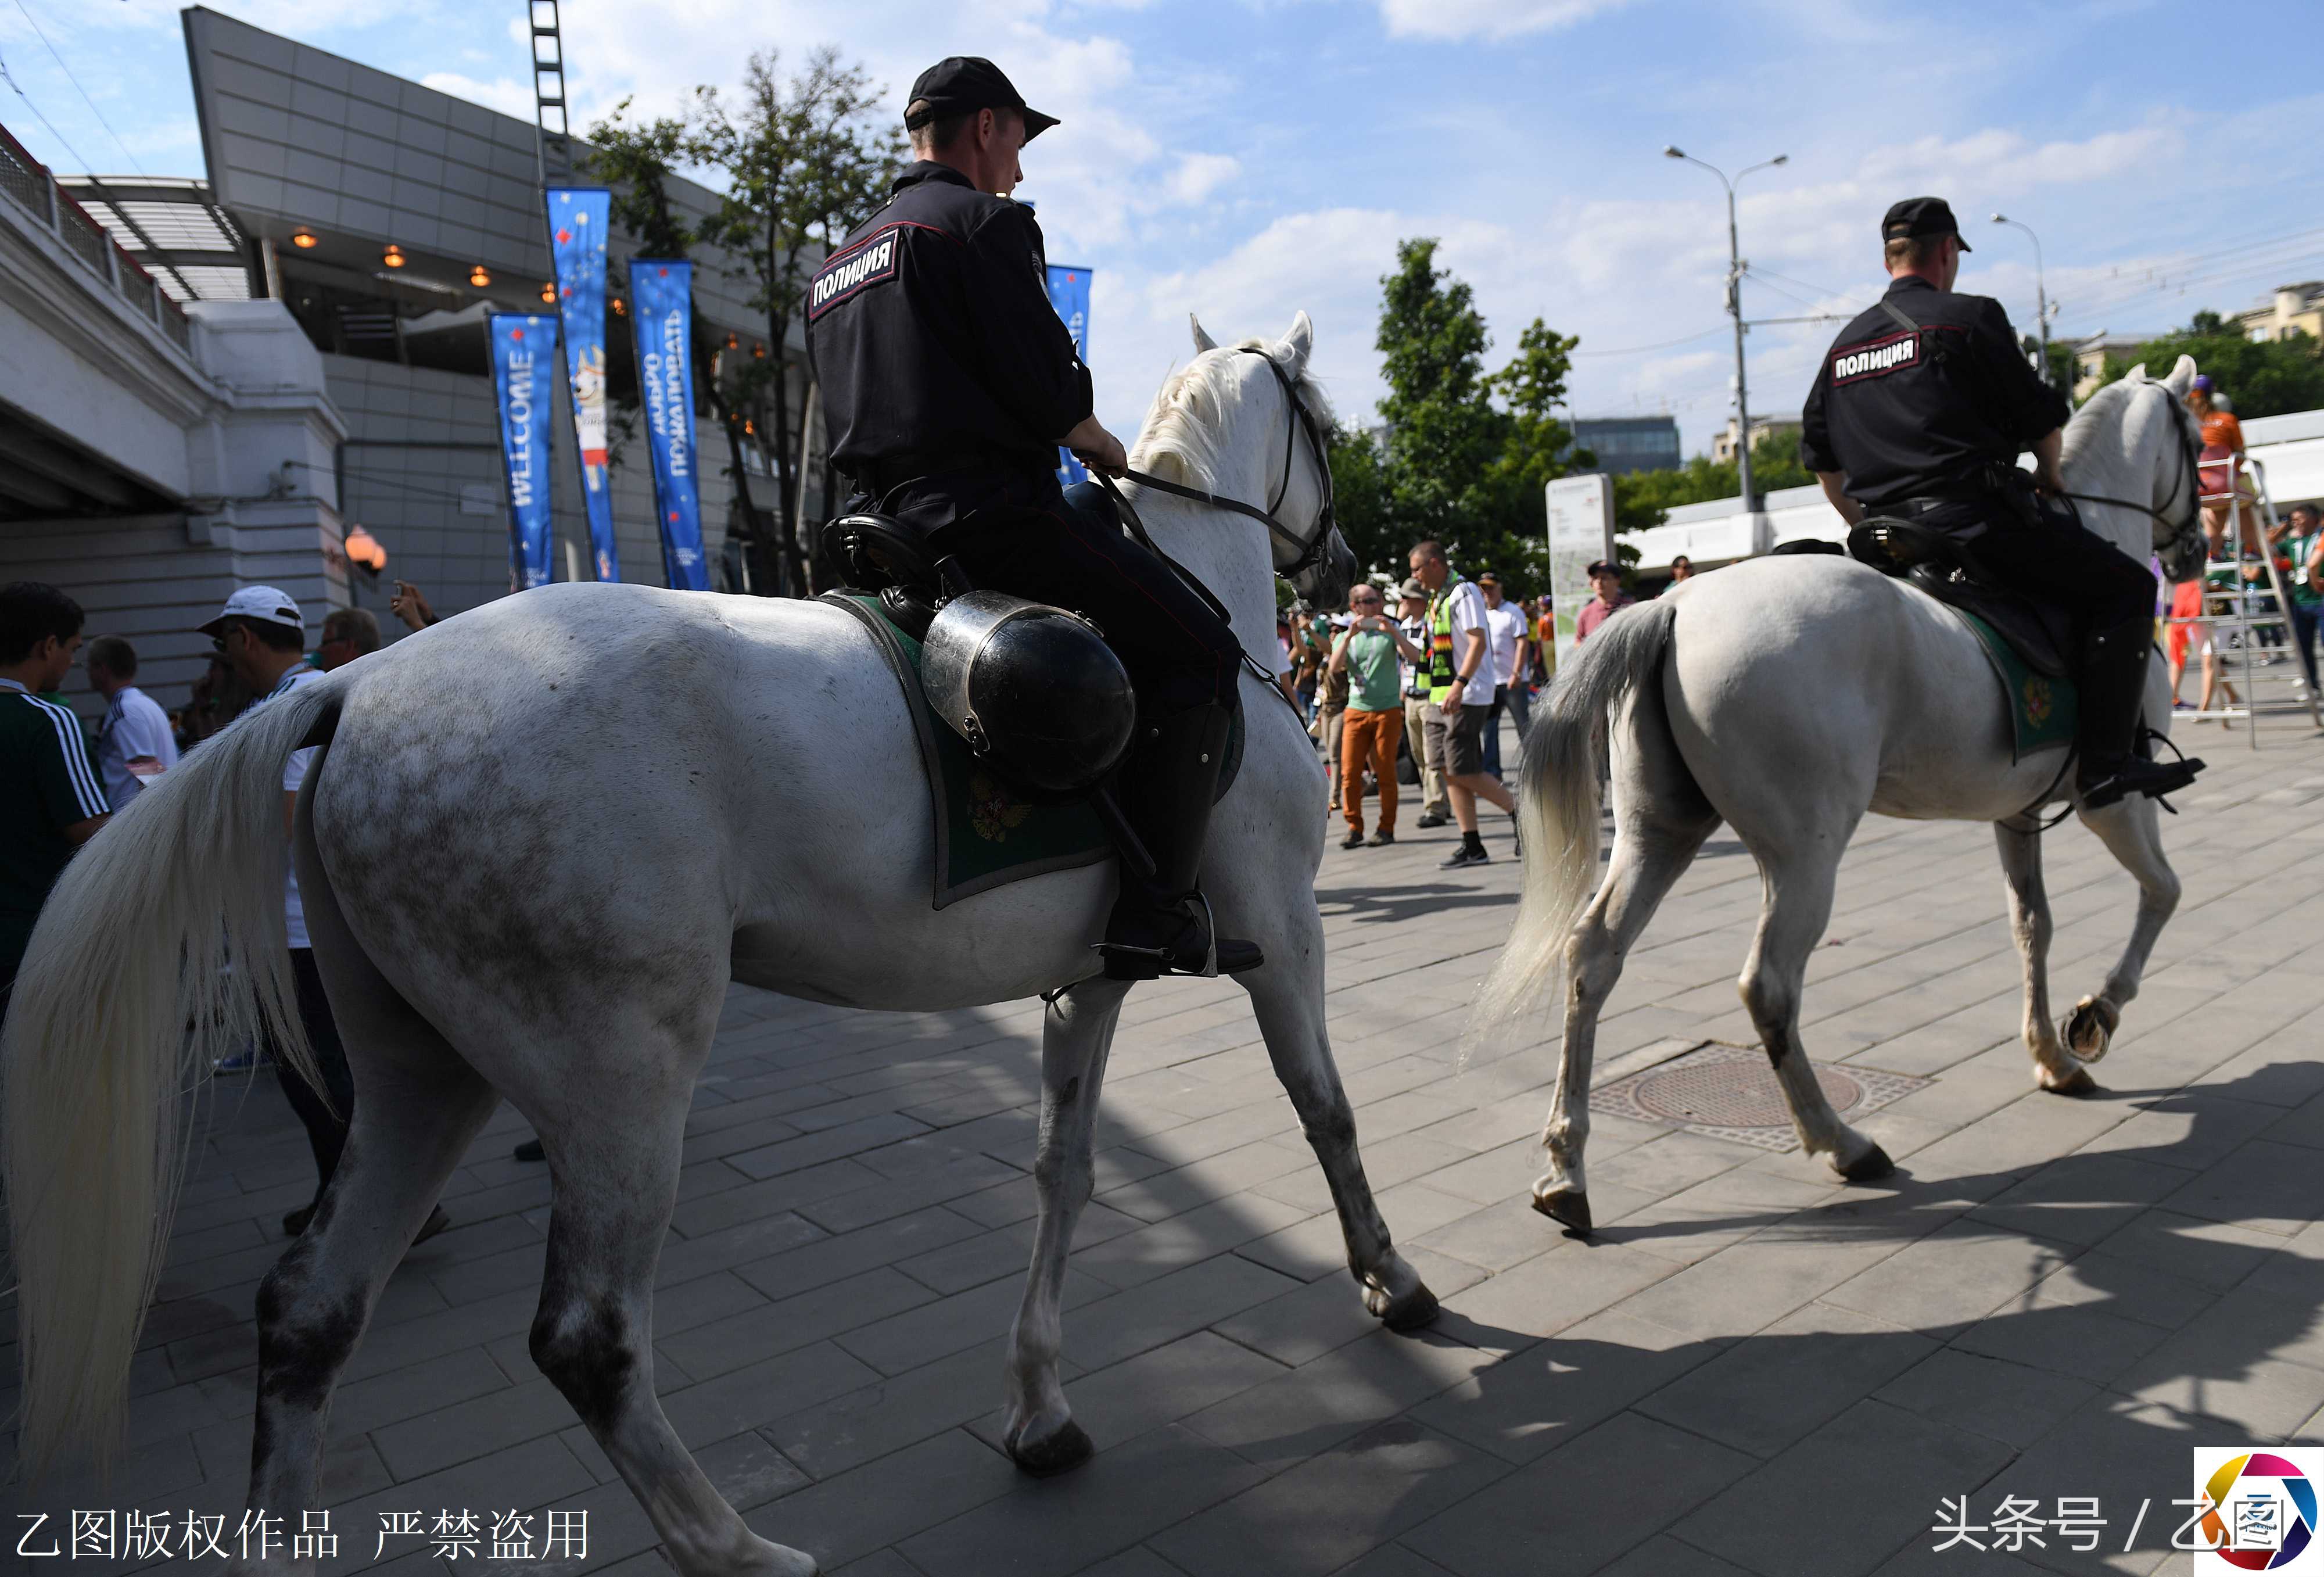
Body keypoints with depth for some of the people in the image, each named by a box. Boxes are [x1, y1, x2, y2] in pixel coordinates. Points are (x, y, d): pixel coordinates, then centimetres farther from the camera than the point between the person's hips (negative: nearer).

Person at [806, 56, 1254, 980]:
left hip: (882, 518, 10)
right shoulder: (985, 221, -3)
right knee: (1198, 654, -8)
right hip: (991, 508, -9)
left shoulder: (836, 262, 24)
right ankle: (1156, 912, -17)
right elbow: (1044, 387, -12)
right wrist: (1106, 450, 6)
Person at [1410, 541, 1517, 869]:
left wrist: (1459, 685, -28)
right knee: (1452, 772, 5)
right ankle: (1472, 847, 8)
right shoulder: (1437, 599, 18)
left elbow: (1478, 642, -20)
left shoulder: (1464, 592, -11)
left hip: (1468, 697, -10)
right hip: (1444, 698, 10)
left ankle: (1523, 815, 4)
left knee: (1464, 772, -10)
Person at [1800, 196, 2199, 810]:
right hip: (1974, 519, -7)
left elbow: (1823, 460, 19)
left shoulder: (1844, 345, 16)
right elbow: (2043, 419, 1)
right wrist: (2050, 479, 20)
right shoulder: (1969, 317, -2)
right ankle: (2106, 761, -7)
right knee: (2125, 587, 2)